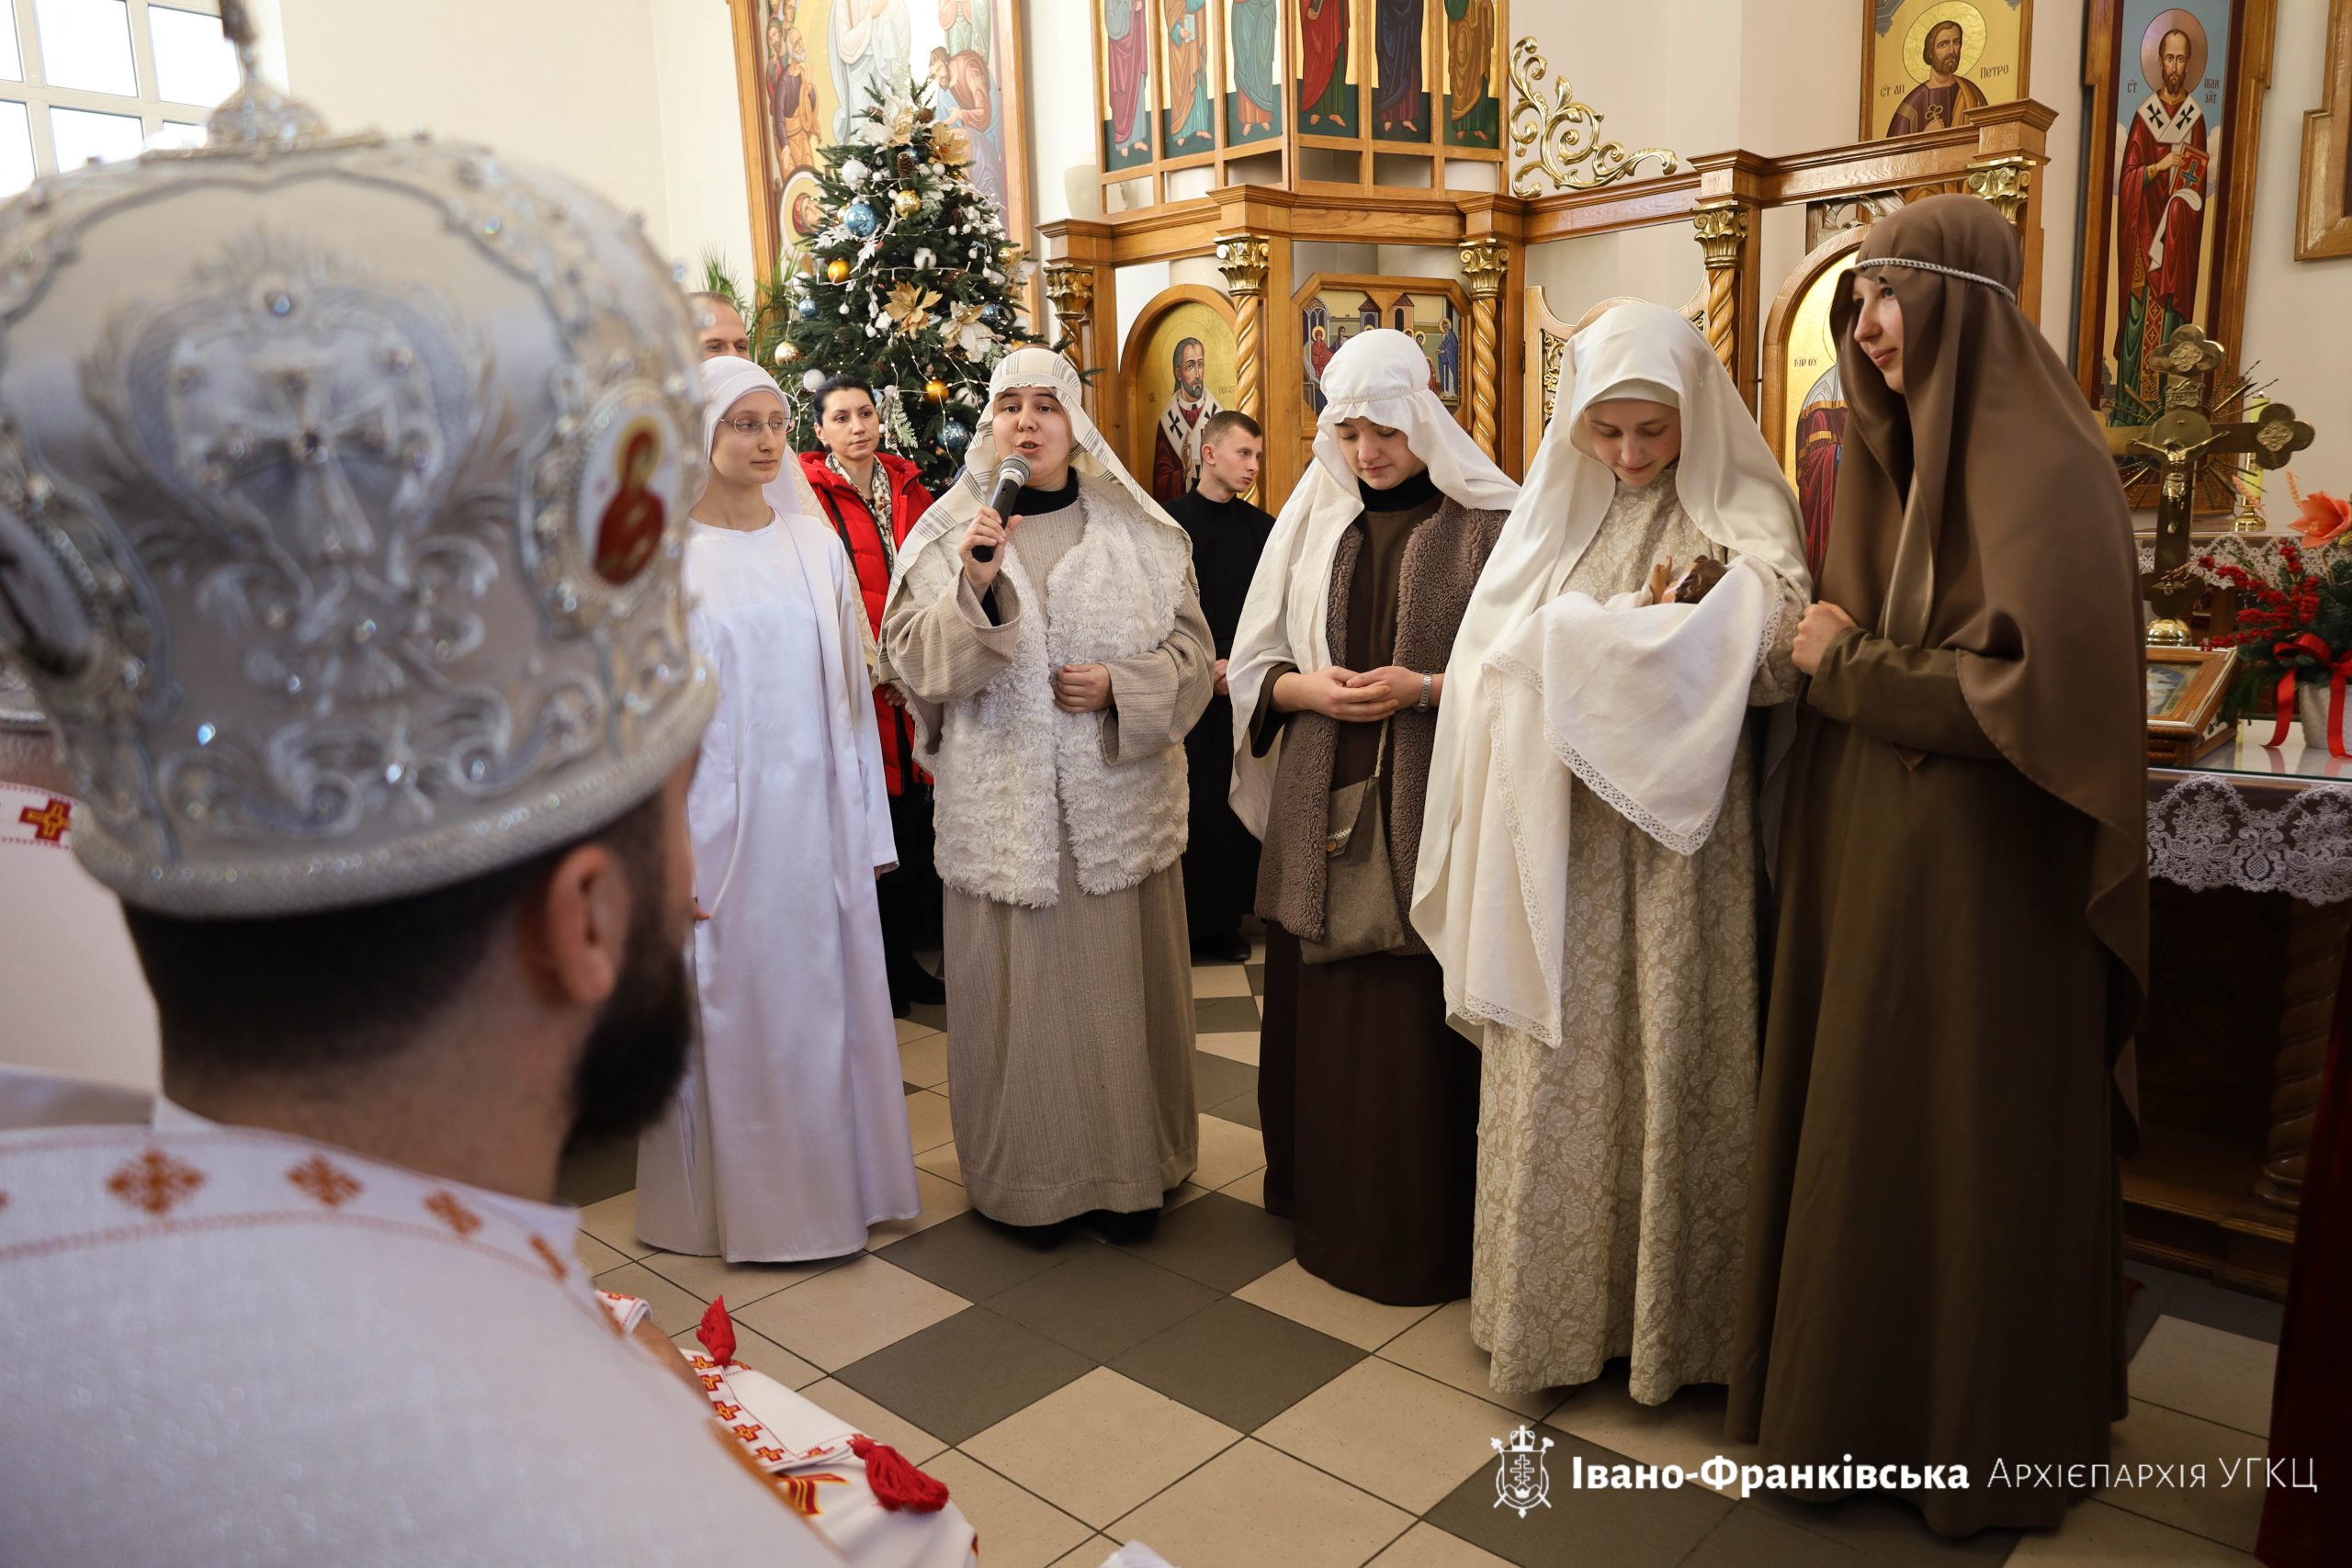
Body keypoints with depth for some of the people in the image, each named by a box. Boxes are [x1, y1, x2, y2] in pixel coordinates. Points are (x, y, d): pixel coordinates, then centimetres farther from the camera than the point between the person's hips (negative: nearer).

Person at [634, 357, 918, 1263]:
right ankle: (733, 1199, 23)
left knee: (823, 1001, 10)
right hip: (719, 822, -3)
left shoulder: (814, 544, 7)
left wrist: (865, 828, 7)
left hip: (817, 819, 3)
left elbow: (850, 692, 8)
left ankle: (828, 1183, 27)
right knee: (728, 1012, 6)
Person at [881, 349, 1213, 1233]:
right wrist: (973, 585, -18)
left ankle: (1132, 1167, 23)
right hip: (999, 808, 0)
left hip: (1118, 799, 1)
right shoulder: (947, 535, 5)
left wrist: (1121, 687, -11)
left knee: (1120, 979, 6)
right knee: (1017, 985, 4)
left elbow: (1191, 648, 6)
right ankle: (1025, 1175, 21)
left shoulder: (1136, 529, 5)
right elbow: (910, 661, -3)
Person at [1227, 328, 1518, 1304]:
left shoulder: (1485, 526, -2)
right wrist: (1310, 688, -9)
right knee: (1322, 1011, 9)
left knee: (1421, 1020, 0)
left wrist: (1425, 689, -17)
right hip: (1320, 810, 4)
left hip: (1432, 812, -3)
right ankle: (1324, 1201, 28)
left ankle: (1425, 1229, 17)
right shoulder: (1310, 522, 9)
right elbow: (1253, 665, 11)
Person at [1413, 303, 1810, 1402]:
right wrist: (1634, 638, -10)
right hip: (1560, 840, 3)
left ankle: (1667, 1315, 20)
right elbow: (1491, 660, 5)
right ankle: (1553, 1302, 21)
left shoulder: (1740, 511, 0)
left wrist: (1583, 642, -13)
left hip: (1676, 838, -3)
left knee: (1667, 1060, 4)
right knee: (1554, 1071, 6)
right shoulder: (1553, 516, 11)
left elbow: (1770, 649, -17)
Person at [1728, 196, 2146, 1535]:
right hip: (1867, 857, 8)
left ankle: (1981, 1425, 27)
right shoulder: (1898, 453, 11)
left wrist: (1850, 667, -13)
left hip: (1979, 875, -7)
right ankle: (1863, 1385, 33)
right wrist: (1839, 651, -1)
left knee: (1966, 1145, 6)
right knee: (1858, 1128, 14)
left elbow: (2032, 687, -22)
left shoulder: (2046, 468, -14)